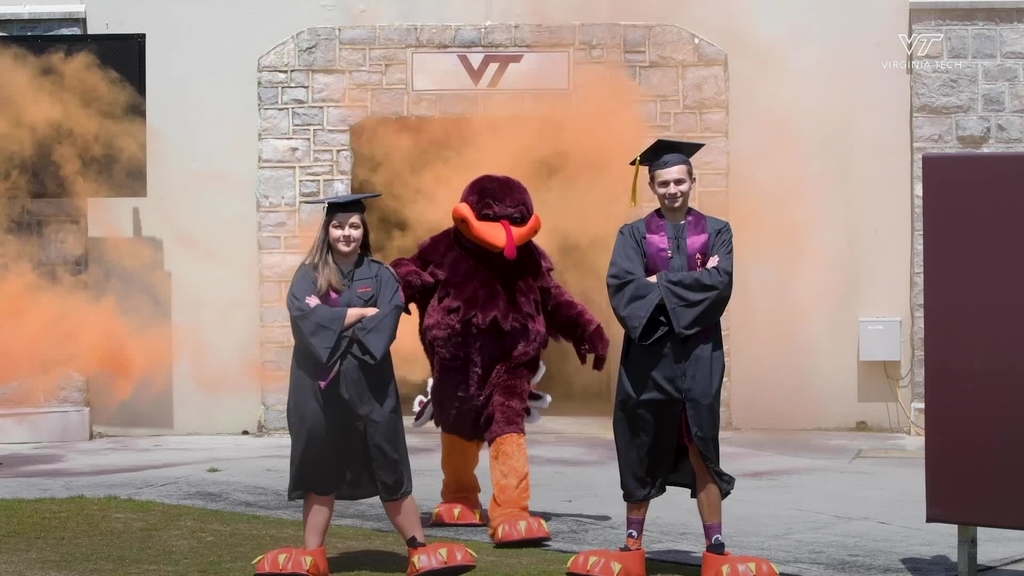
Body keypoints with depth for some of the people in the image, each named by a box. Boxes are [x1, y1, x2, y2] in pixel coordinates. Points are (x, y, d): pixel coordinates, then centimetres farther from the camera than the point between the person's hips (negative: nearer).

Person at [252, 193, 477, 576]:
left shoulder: (380, 275, 6)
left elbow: (387, 320, -10)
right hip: (319, 386, 0)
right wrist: (359, 313, -10)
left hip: (367, 385, 0)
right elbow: (304, 314, -13)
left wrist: (333, 322, -16)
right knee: (320, 469, 6)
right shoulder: (309, 275, 5)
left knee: (388, 468, 2)